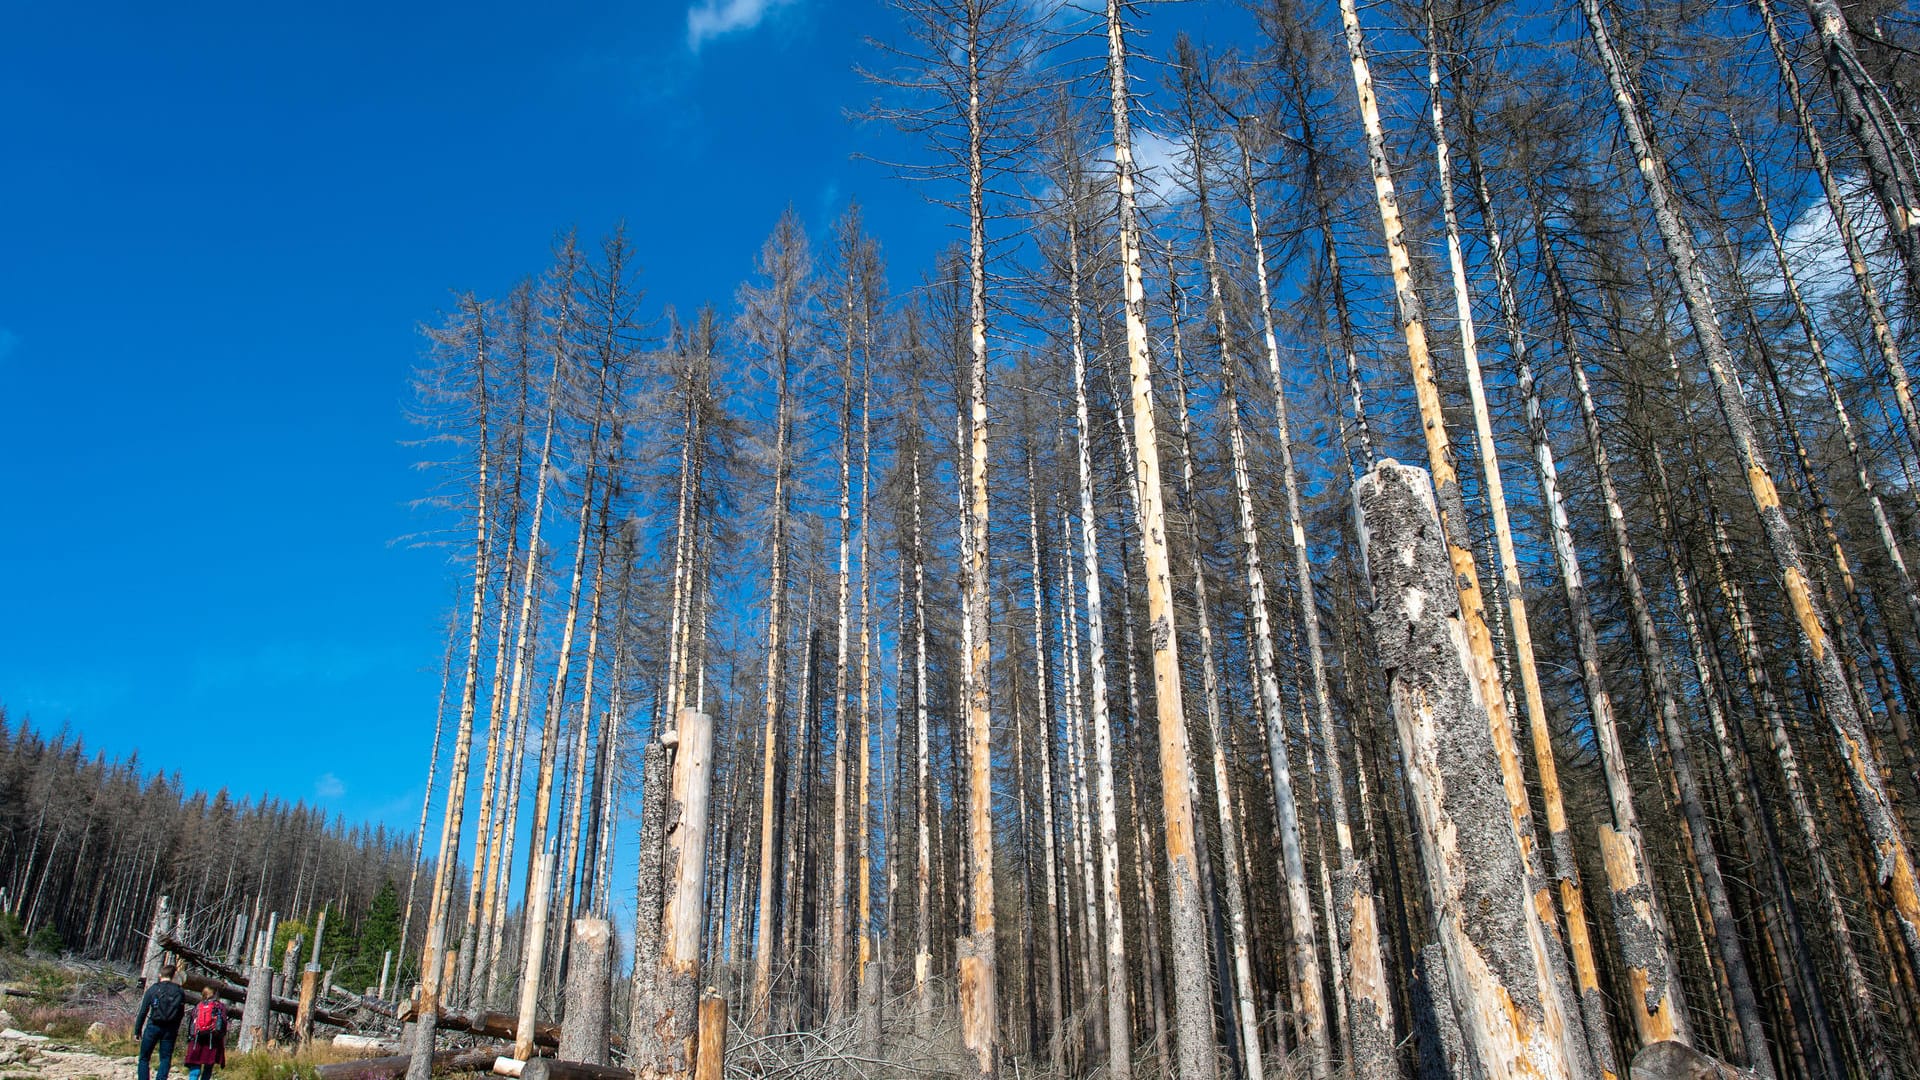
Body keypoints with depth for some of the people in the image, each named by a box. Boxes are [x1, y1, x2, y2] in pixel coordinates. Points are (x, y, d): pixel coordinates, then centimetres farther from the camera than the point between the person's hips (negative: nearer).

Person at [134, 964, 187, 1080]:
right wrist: (175, 1030, 13)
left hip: (153, 1027, -1)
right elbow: (181, 1013, 5)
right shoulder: (179, 992, 4)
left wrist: (137, 1030, 2)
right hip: (170, 1029, 1)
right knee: (166, 1059, 6)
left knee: (144, 1058, 10)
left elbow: (143, 1011, -3)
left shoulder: (153, 989, -2)